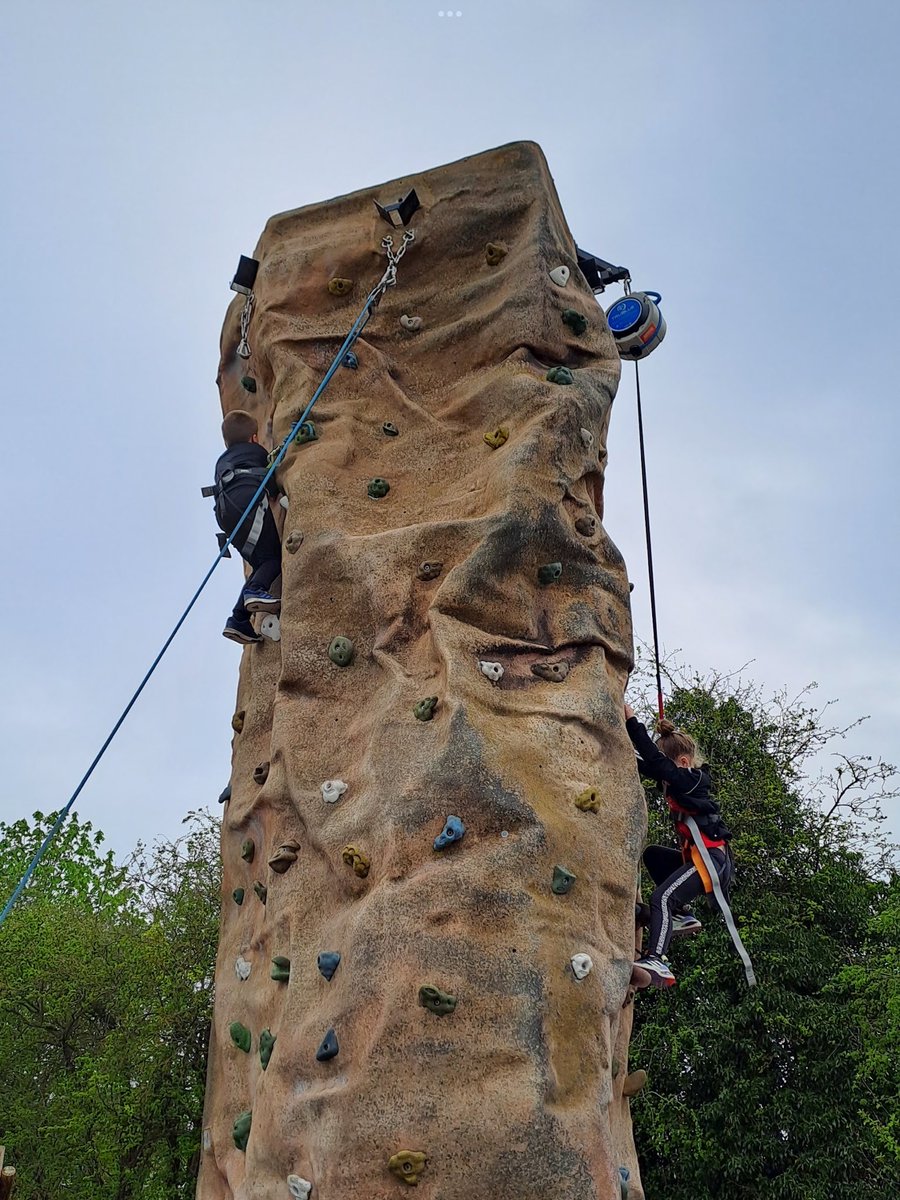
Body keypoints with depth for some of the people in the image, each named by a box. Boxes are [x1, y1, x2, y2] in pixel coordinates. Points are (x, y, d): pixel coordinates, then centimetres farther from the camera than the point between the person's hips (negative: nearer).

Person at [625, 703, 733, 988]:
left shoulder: (691, 780, -11)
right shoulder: (680, 780, 15)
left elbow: (655, 762, -23)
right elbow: (648, 766, 20)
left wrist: (632, 721, -20)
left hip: (712, 858, -11)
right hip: (695, 857, 11)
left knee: (661, 898, -25)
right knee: (652, 854, 27)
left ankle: (656, 961, -38)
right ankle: (680, 915, 15)